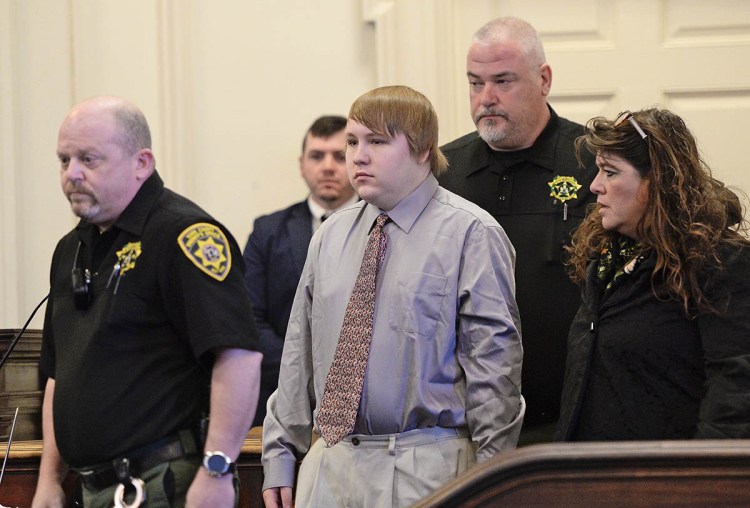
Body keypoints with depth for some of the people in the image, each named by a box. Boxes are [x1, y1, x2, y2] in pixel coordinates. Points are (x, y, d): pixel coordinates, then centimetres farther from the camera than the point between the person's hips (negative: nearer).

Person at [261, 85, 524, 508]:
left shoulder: (471, 234, -5)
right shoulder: (330, 237, 14)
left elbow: (494, 360, -8)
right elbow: (299, 356, 16)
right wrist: (280, 455, 11)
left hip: (425, 471, -5)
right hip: (328, 466, 5)